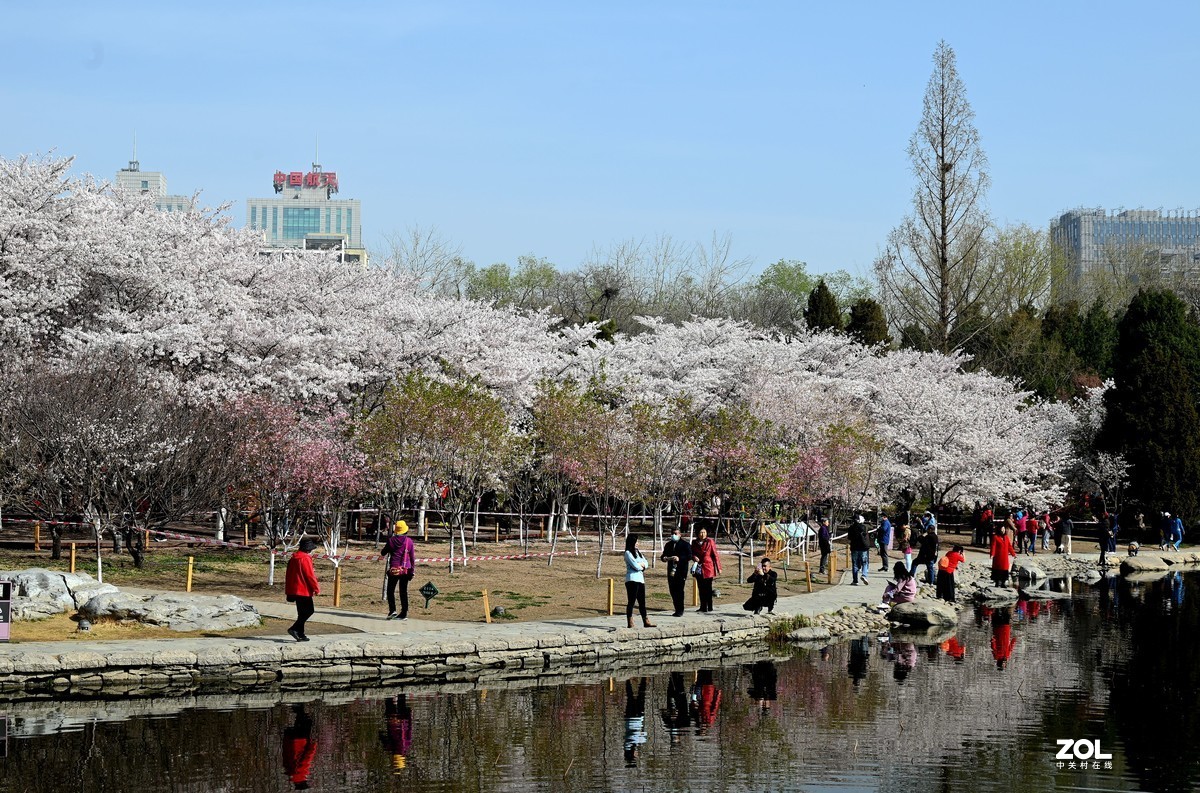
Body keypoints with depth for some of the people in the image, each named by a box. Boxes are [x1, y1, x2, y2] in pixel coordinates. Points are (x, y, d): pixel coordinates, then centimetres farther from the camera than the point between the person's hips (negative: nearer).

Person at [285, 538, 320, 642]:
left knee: (302, 612, 13)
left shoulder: (293, 558, 12)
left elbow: (289, 574, 18)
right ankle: (294, 629, -13)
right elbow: (310, 575, -16)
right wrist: (316, 589, -7)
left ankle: (300, 634, 13)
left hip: (294, 589, 9)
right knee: (309, 610, -4)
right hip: (304, 590, -9)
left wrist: (288, 590, 24)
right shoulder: (305, 559, -16)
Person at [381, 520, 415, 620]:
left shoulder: (391, 540, -3)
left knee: (390, 590, 8)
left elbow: (383, 553, 9)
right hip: (405, 569, 2)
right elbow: (412, 557, 2)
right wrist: (412, 570, 8)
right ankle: (404, 613, 7)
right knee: (403, 592, 8)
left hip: (393, 569, -2)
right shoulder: (409, 541, -1)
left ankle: (392, 610, -7)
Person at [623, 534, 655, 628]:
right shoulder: (628, 553, -6)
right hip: (632, 580, -8)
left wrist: (640, 565, -6)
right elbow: (635, 566, -14)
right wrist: (642, 566, 6)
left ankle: (646, 621, 15)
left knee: (642, 602, 11)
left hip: (640, 579, 8)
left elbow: (645, 563, 14)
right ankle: (630, 623, -4)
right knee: (631, 601, -6)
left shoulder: (638, 552, 19)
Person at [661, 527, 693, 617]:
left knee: (679, 590, -8)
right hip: (671, 571, 5)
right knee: (673, 590, 4)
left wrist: (679, 558, -21)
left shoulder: (685, 544, 0)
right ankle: (677, 610, 13)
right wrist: (665, 558, -7)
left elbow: (689, 557, -7)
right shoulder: (668, 545, 17)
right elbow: (663, 556, 17)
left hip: (681, 571, -5)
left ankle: (680, 611, -3)